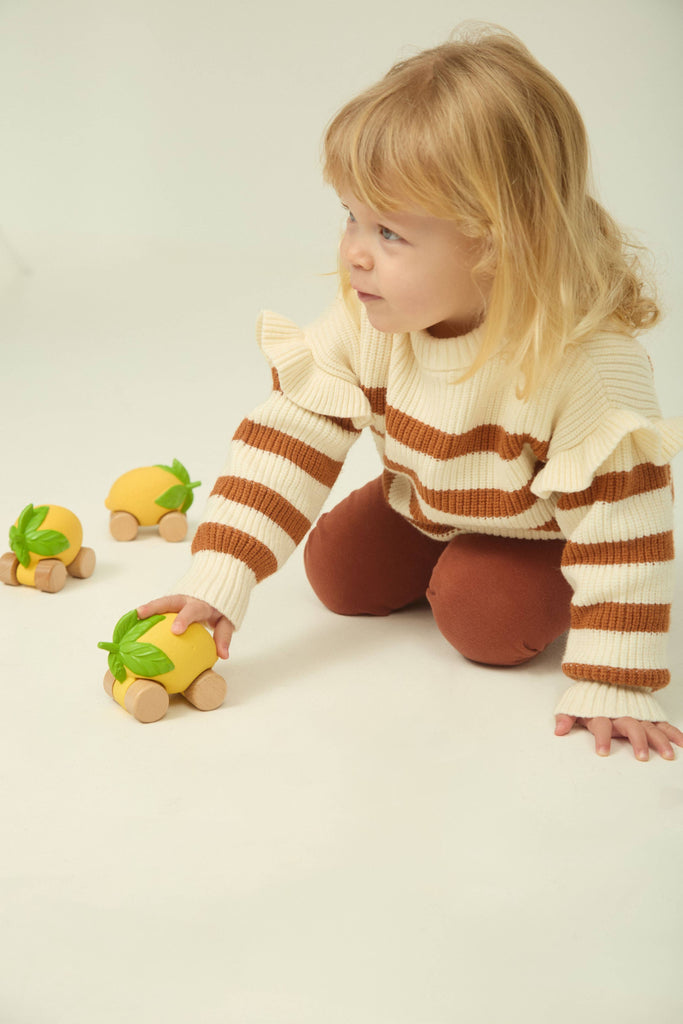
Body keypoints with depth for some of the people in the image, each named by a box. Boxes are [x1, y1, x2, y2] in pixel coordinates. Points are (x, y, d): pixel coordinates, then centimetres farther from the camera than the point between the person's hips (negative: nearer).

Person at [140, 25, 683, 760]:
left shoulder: (592, 362, -42)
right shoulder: (362, 322, -27)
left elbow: (621, 519, -37)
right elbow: (288, 436, -24)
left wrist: (614, 687, -36)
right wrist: (218, 581, -32)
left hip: (540, 528, -4)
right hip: (424, 504, 5)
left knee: (492, 624, -24)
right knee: (337, 572, -4)